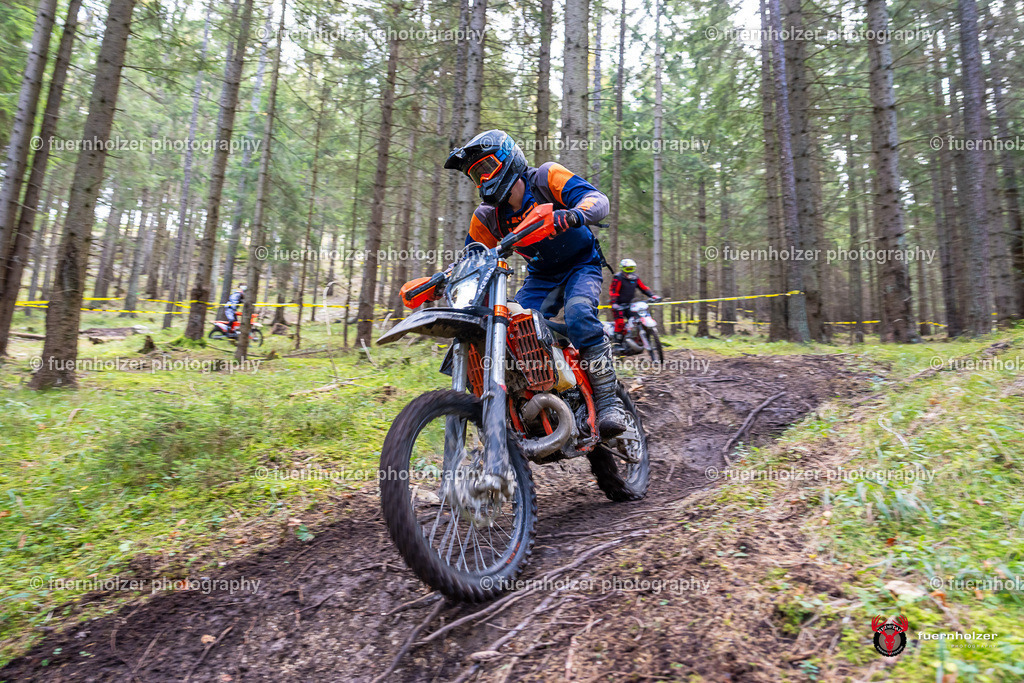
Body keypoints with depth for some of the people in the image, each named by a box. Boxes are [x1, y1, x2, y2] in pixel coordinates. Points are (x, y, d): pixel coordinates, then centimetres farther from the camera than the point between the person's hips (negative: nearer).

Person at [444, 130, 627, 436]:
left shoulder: (546, 177, -16)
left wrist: (574, 214, -51)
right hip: (540, 276, 5)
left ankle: (609, 402, -24)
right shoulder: (486, 217, -1)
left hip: (581, 265, -5)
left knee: (578, 315, -33)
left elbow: (598, 199, -28)